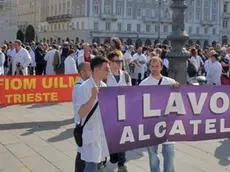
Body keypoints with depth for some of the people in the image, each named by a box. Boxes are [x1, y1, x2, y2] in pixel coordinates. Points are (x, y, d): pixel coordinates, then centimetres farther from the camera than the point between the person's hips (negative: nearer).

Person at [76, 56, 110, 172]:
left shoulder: (104, 86, 5)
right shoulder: (85, 87, -17)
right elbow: (81, 113, -23)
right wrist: (93, 98, -34)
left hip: (103, 133, 7)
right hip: (91, 134, -7)